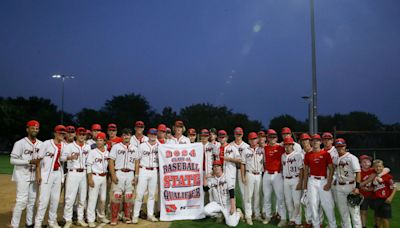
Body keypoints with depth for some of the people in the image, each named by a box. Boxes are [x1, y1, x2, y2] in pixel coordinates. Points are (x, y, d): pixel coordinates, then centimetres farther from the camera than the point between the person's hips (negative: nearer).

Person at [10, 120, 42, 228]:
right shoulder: (20, 143, -11)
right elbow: (13, 160, -13)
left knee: (32, 200, 12)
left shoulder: (41, 144, 5)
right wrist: (30, 161, -22)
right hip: (22, 175, -6)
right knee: (22, 201, -10)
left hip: (34, 175, 6)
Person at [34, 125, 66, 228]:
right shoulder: (47, 143, -7)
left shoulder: (64, 145, 7)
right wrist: (38, 174, -12)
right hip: (46, 174, -5)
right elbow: (39, 159, -8)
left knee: (56, 199, 10)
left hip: (58, 173, 6)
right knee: (44, 199, -7)